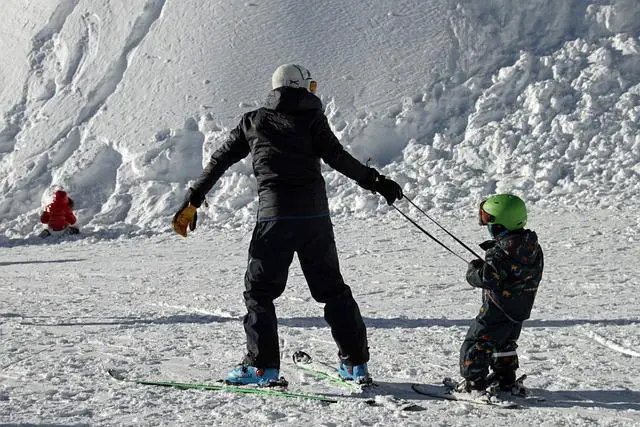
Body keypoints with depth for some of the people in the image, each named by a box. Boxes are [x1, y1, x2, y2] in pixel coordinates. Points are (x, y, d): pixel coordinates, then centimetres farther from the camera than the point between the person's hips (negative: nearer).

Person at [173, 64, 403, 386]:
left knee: (259, 290, 8)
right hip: (315, 214, 1)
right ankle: (356, 363, 12)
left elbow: (219, 160, 14)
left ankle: (262, 366, -1)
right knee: (332, 289, 12)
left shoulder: (254, 121, 13)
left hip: (274, 215, -1)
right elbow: (337, 157, -6)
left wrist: (193, 201, 19)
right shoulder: (311, 118, 7)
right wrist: (375, 182, -2)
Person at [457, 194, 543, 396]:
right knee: (505, 343, 27)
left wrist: (473, 269, -10)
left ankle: (474, 383, 5)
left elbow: (486, 278, -31)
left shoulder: (501, 251, -27)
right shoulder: (532, 245, 0)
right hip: (521, 309, 9)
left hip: (499, 308, -9)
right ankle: (506, 380, 34)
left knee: (475, 343, 3)